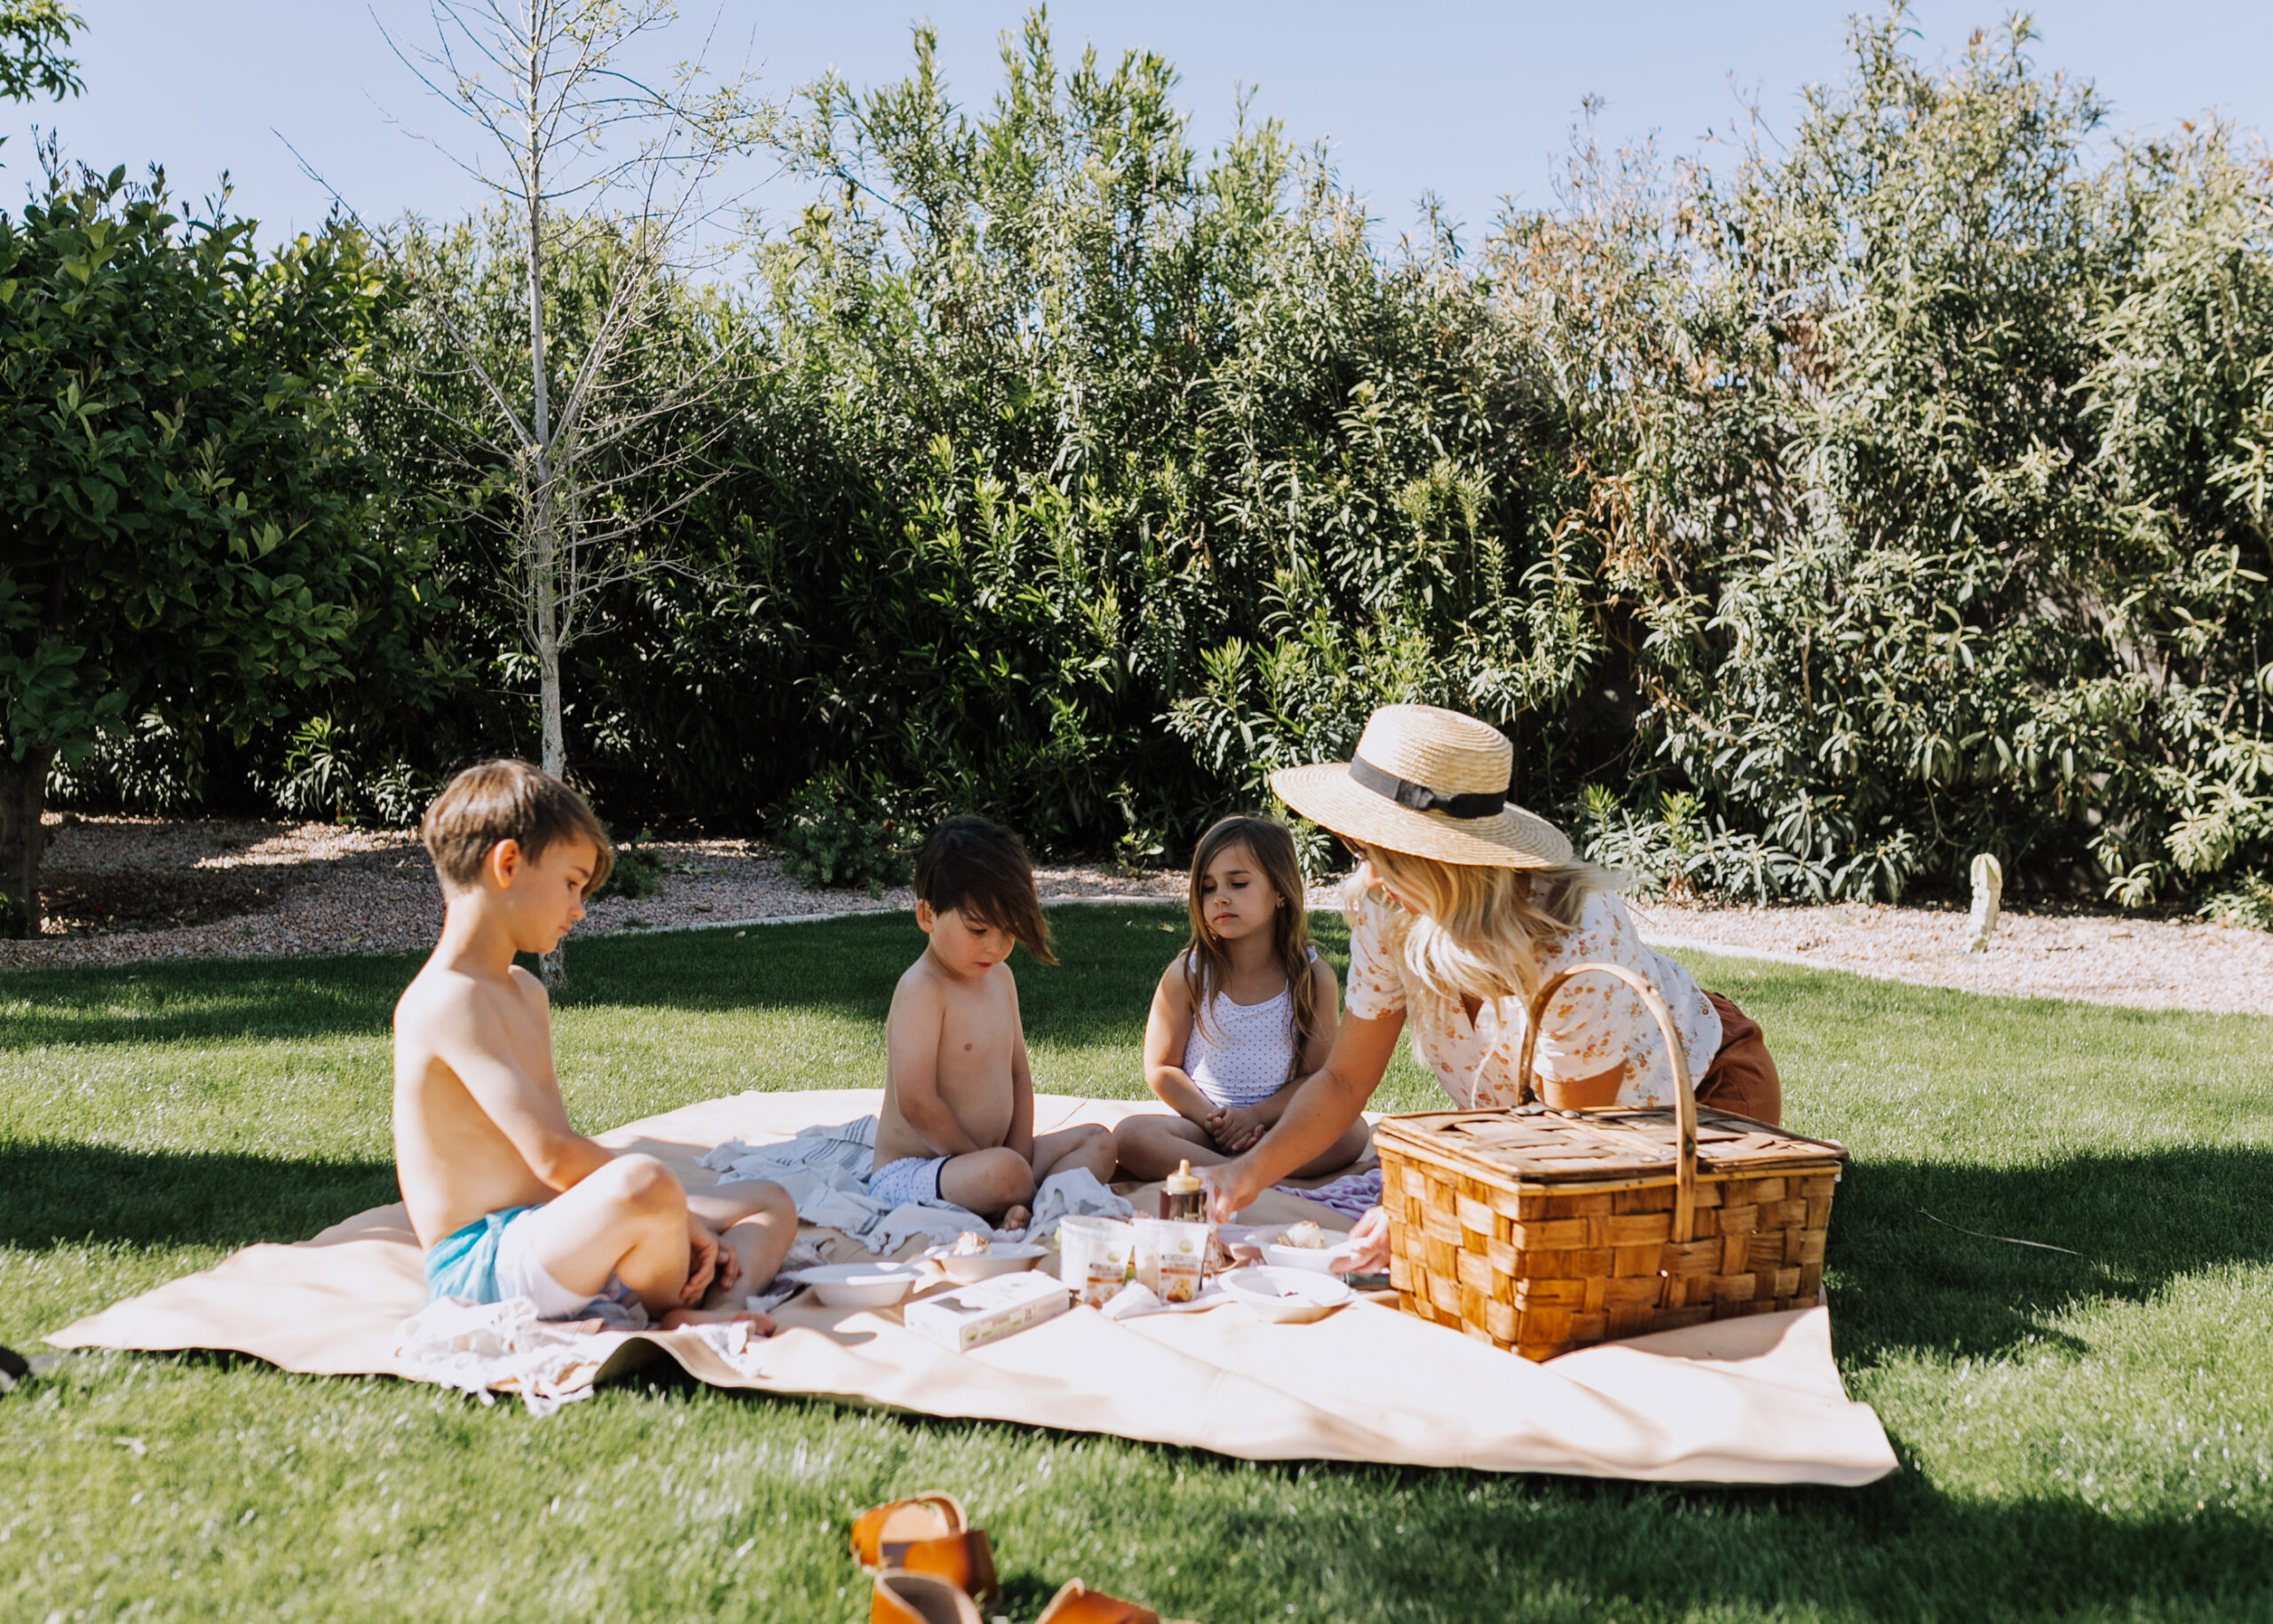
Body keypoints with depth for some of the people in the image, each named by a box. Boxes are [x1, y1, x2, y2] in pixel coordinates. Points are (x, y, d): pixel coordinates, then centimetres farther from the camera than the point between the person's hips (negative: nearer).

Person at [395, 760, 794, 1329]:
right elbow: (554, 1155, -25)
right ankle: (666, 1310, -6)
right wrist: (676, 1208, -15)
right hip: (480, 1269, -10)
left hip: (555, 1248, 11)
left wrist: (684, 1225, 3)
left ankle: (700, 1313, -18)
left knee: (771, 1203, 14)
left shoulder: (524, 992, 19)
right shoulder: (447, 999, -15)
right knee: (645, 1185, -38)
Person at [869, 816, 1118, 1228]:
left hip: (977, 1159, 10)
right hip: (908, 1175, -10)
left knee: (1096, 1141, 4)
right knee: (1002, 1172, -37)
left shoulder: (1000, 977, 10)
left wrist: (1023, 1163, -2)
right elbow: (916, 1102, -24)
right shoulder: (922, 989, -18)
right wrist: (999, 1169, -14)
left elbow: (1018, 1074, 13)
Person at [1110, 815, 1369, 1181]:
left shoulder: (1314, 977, -5)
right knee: (1130, 1136, -29)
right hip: (1201, 1123, -1)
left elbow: (1317, 1075, -1)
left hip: (1278, 1124, 1)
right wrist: (1211, 1118, -14)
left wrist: (1257, 1114, -16)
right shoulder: (1185, 976, -5)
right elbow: (1161, 1069, 0)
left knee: (1351, 1132, -29)